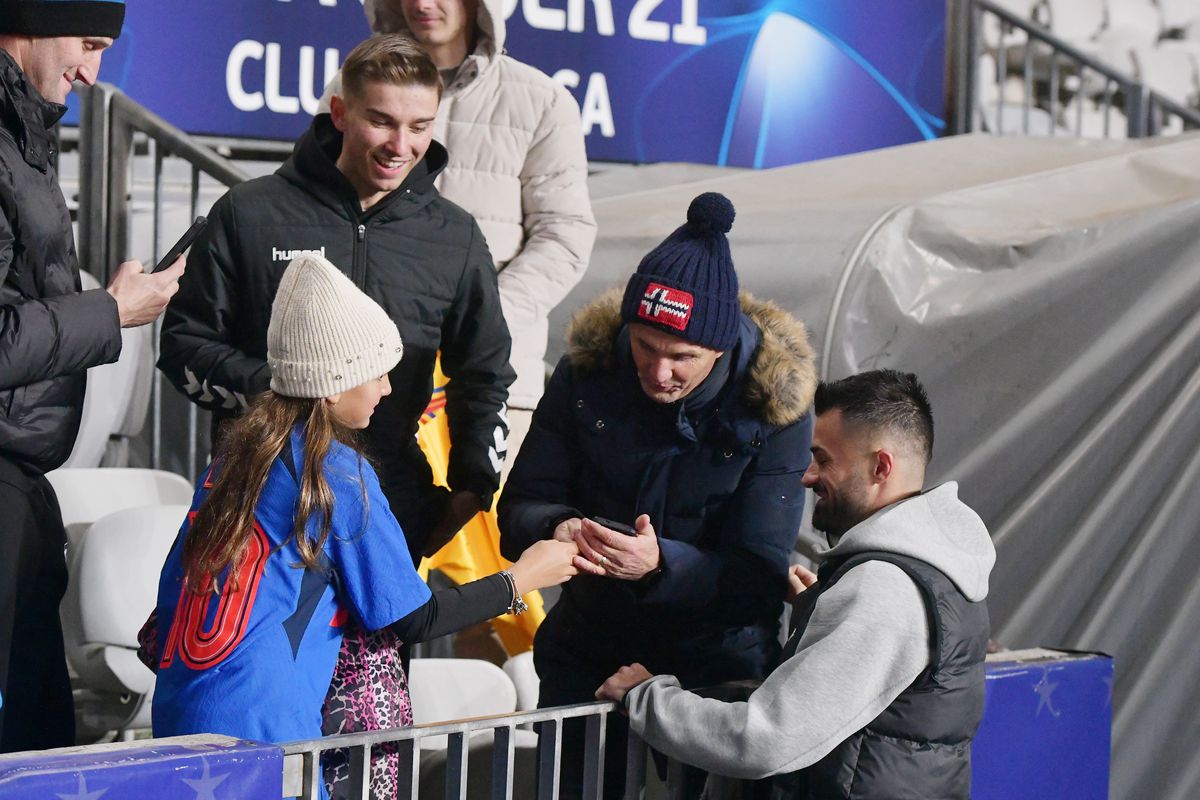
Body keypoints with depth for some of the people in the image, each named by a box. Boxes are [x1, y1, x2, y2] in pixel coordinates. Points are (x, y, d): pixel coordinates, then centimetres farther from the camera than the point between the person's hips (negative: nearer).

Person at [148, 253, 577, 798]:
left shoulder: (238, 447, 10)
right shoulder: (338, 472, -10)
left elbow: (174, 582, 14)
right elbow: (413, 620, -5)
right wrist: (521, 580, 6)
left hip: (177, 712, 8)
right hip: (257, 729, -8)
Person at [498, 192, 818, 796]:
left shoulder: (773, 408, -18)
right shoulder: (587, 372, -11)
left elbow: (760, 582, -20)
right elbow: (519, 509, -7)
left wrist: (661, 564, -38)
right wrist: (557, 530, -31)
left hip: (717, 665, -2)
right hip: (588, 652, 2)